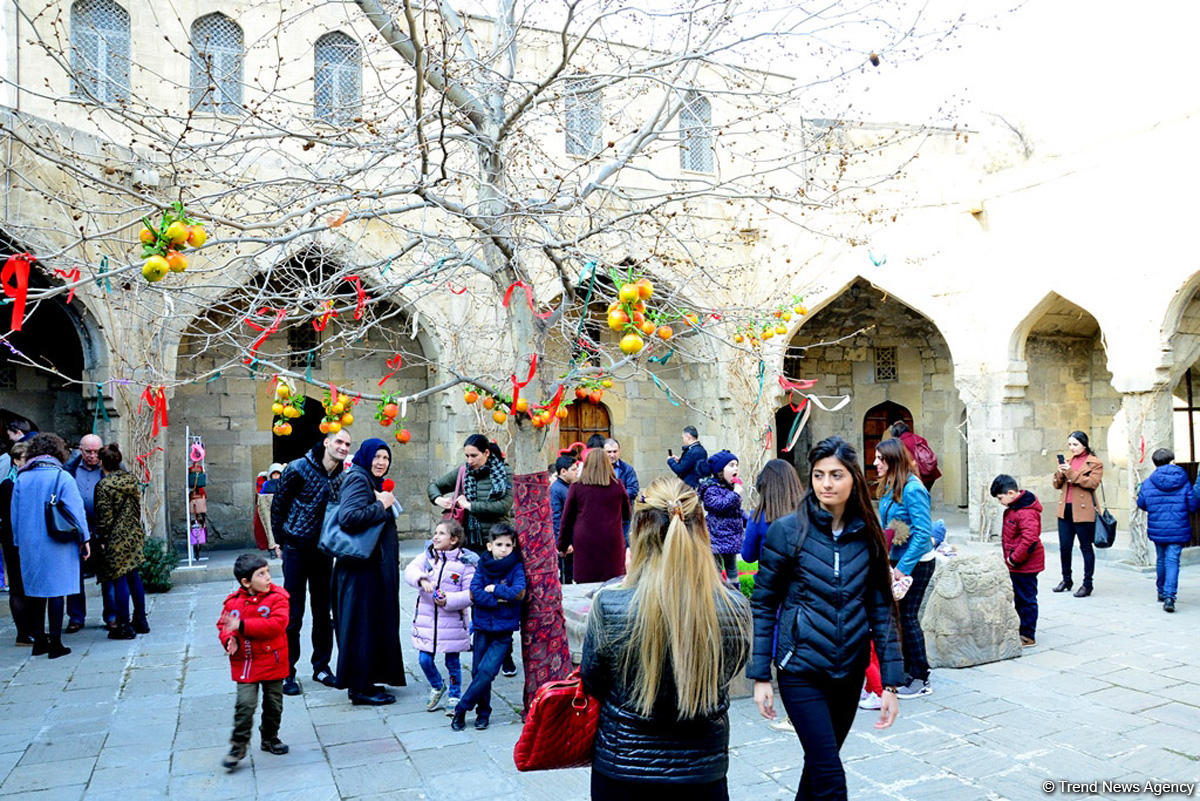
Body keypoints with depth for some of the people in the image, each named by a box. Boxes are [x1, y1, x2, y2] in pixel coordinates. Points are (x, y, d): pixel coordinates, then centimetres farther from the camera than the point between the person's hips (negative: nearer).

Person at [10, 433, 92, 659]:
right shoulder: (62, 477, -9)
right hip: (57, 545, -4)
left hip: (29, 545, 4)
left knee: (36, 591, 14)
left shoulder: (22, 478, 5)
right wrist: (84, 538, -4)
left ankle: (39, 640, 20)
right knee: (56, 590, 0)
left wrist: (20, 542, 18)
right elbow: (76, 510, -10)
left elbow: (15, 513, 10)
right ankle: (55, 643, 1)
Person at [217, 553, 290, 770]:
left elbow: (277, 624, -22)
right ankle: (238, 746, 7)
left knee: (274, 704, 11)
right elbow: (223, 625, 11)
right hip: (244, 663, 0)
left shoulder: (277, 596, -10)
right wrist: (230, 639, -12)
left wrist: (242, 626, -25)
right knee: (245, 703, -9)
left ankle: (270, 739, 33)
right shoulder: (233, 601, -2)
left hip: (272, 661, 0)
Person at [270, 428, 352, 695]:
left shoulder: (342, 477, 2)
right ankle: (287, 673, 12)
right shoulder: (299, 468, -11)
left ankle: (321, 667, 24)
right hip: (296, 549, -4)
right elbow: (278, 504, -3)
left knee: (323, 612, 11)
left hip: (323, 550, 5)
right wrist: (279, 540, 0)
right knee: (292, 613, 0)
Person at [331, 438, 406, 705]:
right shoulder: (357, 479, -14)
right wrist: (381, 505, -20)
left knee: (375, 623, 15)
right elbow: (348, 517, -29)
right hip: (362, 566, -10)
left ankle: (363, 683, 25)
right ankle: (360, 688, 6)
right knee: (362, 623, -3)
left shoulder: (371, 481, 17)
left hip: (377, 566, 10)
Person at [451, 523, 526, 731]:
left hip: (504, 630, -2)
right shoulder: (482, 566, 2)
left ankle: (461, 709, 4)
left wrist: (493, 589, -9)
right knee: (478, 671, 6)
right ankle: (483, 712, 24)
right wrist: (500, 599, -16)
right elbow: (475, 593, -9)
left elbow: (519, 593, -17)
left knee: (487, 671, -11)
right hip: (482, 627, 3)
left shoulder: (516, 567, -3)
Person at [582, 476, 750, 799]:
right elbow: (720, 679, 1)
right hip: (704, 772, 1)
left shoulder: (608, 606, -22)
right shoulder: (736, 610, -17)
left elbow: (592, 684, -5)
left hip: (621, 774, -1)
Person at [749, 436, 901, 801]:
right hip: (802, 669, -4)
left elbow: (881, 609, 4)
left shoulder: (867, 535, 0)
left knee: (820, 763, 18)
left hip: (851, 671, 4)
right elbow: (762, 606, -5)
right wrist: (760, 676, -6)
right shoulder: (787, 530, -10)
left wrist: (890, 682, 0)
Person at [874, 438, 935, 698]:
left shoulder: (912, 489, -20)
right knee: (899, 616, 11)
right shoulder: (888, 487, 6)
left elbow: (923, 533, -22)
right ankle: (908, 673, 23)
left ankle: (921, 680, 13)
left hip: (916, 563, -8)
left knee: (908, 617, -1)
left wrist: (903, 567, -21)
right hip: (898, 560, 8)